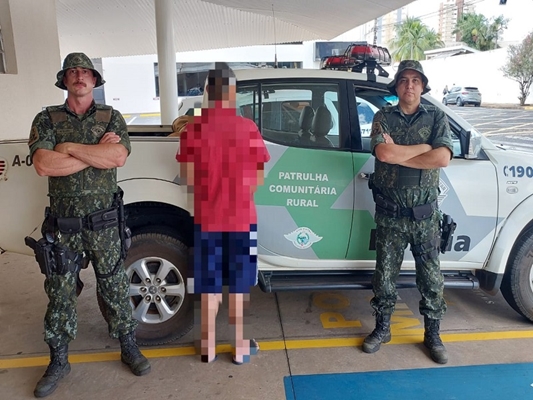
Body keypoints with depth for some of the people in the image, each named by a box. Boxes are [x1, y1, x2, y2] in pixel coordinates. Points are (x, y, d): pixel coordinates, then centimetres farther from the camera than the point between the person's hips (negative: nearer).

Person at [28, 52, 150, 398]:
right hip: (63, 224, 1)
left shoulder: (112, 118, 4)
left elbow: (119, 157, -15)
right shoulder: (46, 120, 4)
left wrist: (70, 148, -13)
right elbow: (44, 165, -13)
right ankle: (59, 361, 29)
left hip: (104, 223, -1)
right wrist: (97, 152, -13)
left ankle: (129, 348, 28)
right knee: (60, 293, 11)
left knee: (115, 287, 10)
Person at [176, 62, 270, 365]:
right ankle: (240, 346, 23)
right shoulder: (248, 128, -8)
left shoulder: (194, 128, -5)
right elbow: (258, 179, -5)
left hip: (207, 218, 1)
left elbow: (189, 177, -2)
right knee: (239, 285, 11)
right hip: (241, 218, -1)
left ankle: (209, 346, 26)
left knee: (209, 284, 13)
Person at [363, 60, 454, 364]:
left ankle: (433, 335, 26)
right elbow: (383, 153, -17)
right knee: (385, 274, 10)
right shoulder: (383, 117, 3)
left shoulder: (436, 117, 3)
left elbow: (442, 158, -14)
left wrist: (398, 154, -14)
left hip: (425, 213, 0)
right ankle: (382, 329, 28)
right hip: (390, 213, 0)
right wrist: (424, 147, -10)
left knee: (431, 277, 8)